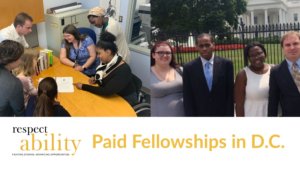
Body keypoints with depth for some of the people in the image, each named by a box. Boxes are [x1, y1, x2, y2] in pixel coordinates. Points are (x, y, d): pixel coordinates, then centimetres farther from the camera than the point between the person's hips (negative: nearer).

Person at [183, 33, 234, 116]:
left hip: (222, 114, 1)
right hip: (200, 115, 0)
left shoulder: (226, 64, -1)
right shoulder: (189, 68, -1)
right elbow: (187, 99, 0)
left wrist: (229, 115, -4)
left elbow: (230, 94, 1)